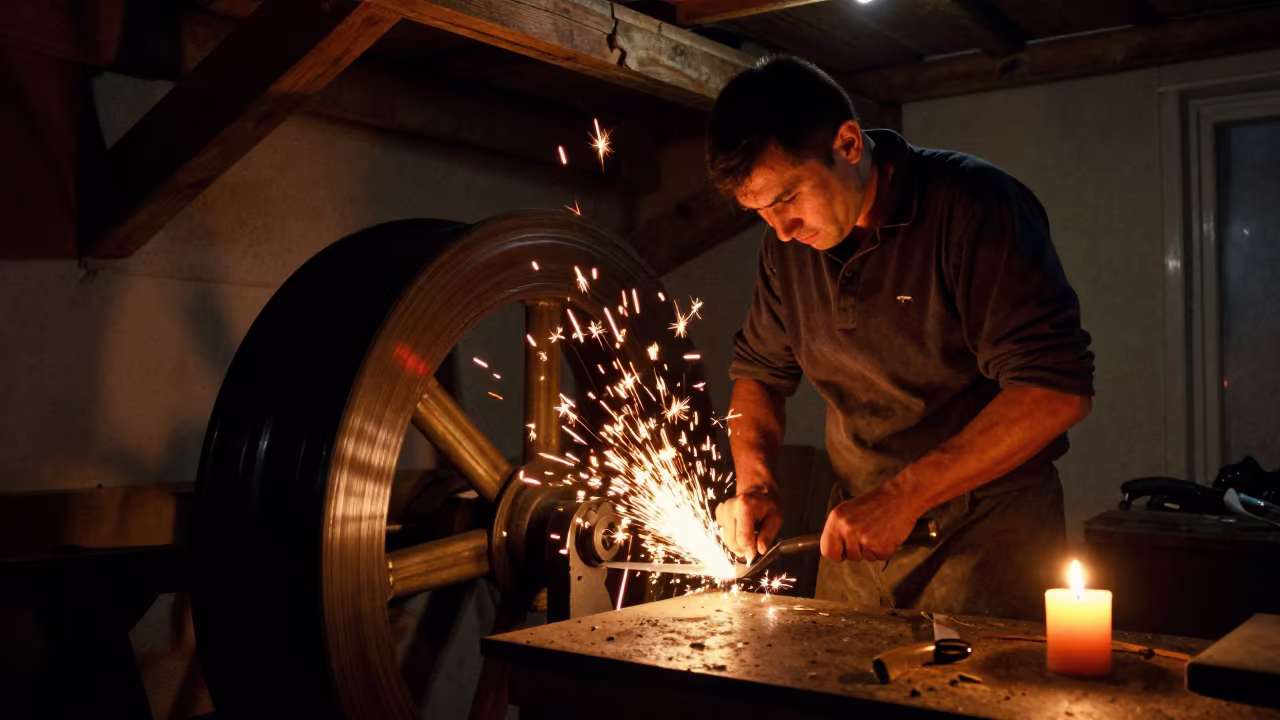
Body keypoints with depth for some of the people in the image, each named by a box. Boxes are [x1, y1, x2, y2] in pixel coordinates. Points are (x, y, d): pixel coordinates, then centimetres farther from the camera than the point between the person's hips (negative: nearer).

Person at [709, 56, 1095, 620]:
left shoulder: (974, 207, -18)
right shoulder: (788, 244, 2)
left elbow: (1058, 390, -23)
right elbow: (758, 370, 14)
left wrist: (904, 495, -26)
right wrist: (755, 484, -4)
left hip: (986, 531, -5)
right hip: (856, 534, 6)